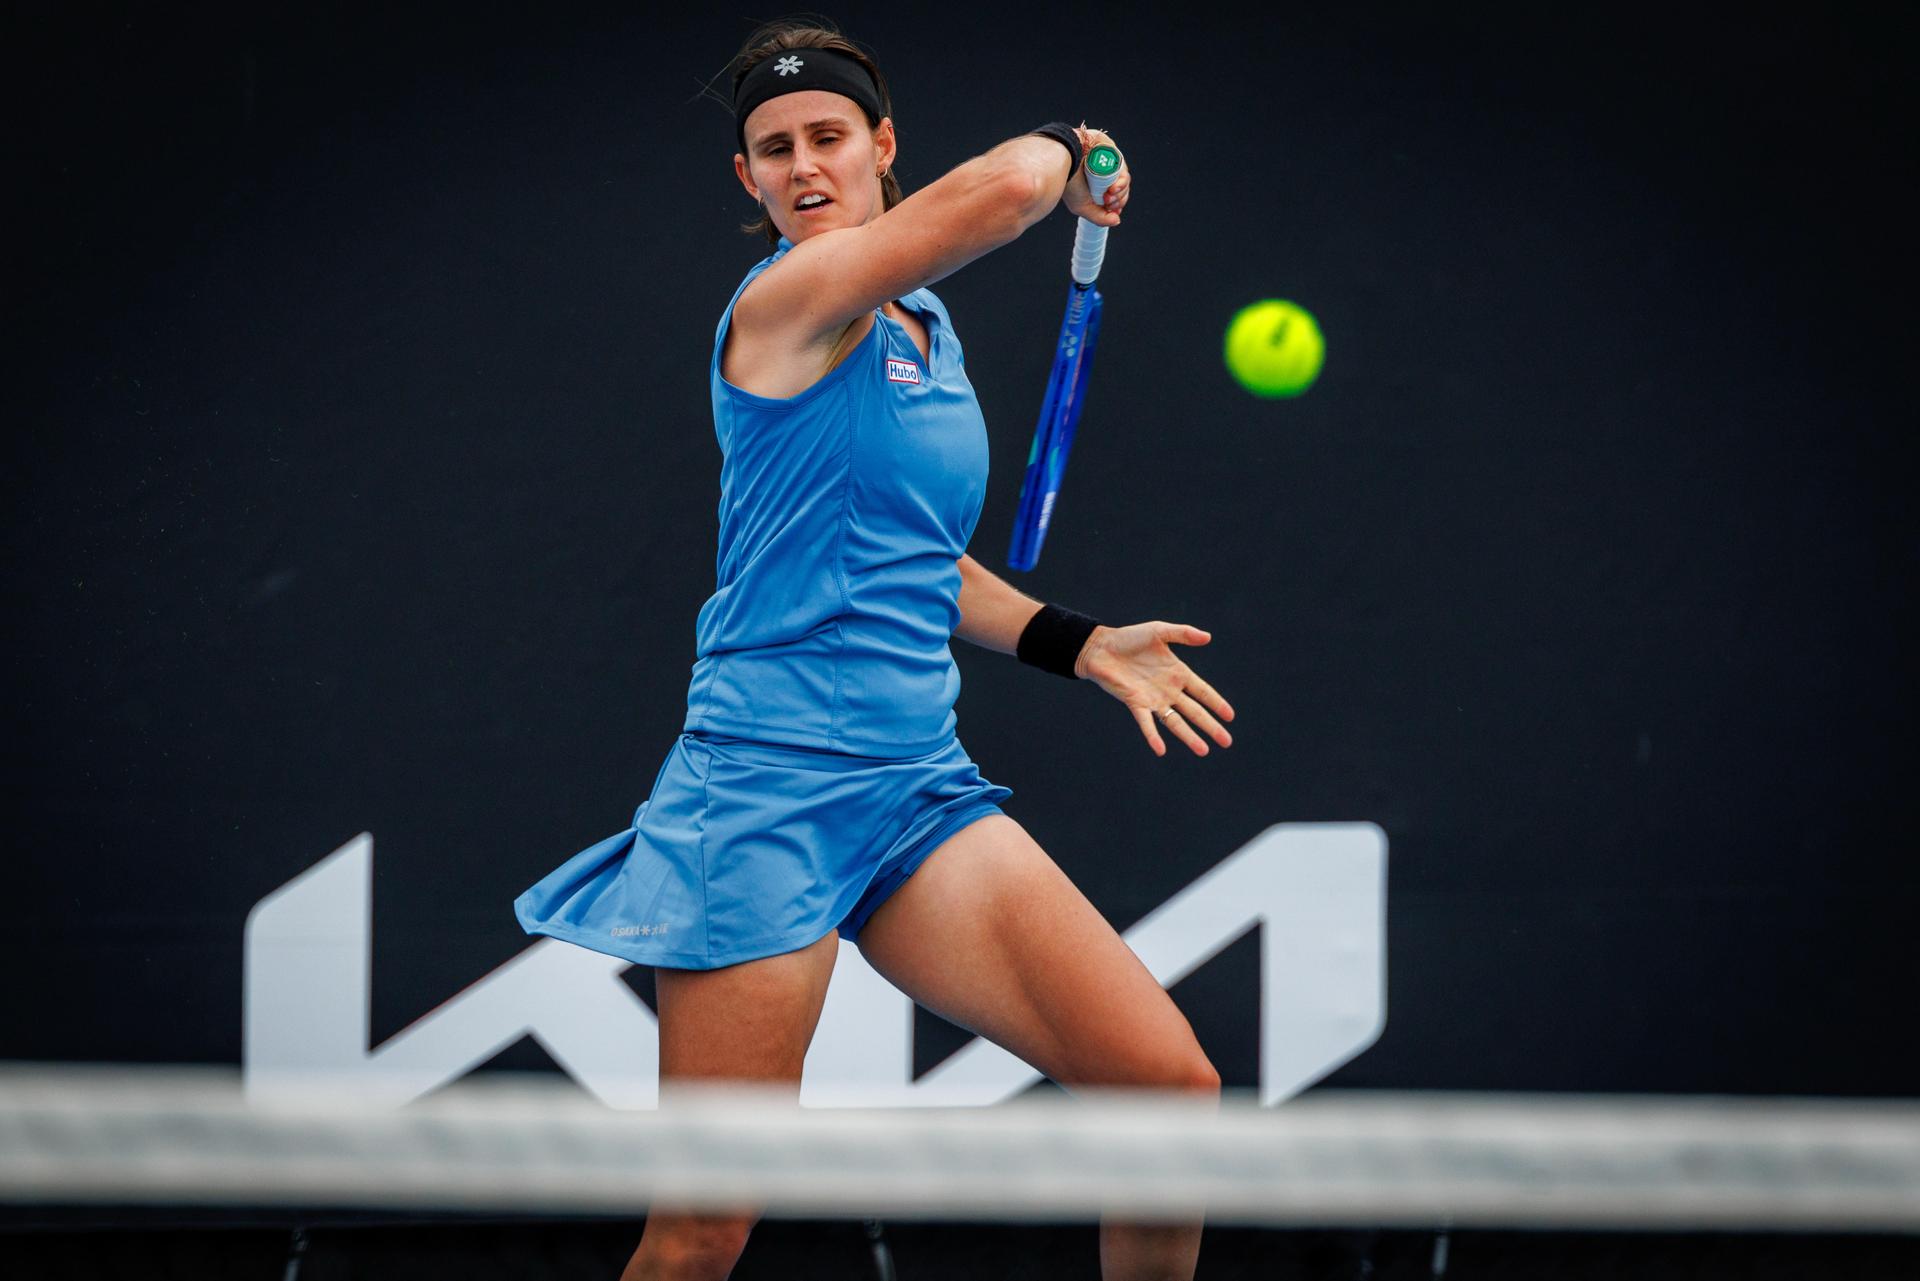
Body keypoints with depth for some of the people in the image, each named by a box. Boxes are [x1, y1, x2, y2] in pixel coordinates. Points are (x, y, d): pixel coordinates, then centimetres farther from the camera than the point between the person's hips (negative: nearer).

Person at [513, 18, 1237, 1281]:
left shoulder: (922, 325, 17)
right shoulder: (788, 300, -8)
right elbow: (1003, 188, -22)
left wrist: (1077, 645, 18)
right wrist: (1064, 146, 0)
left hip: (918, 788, 7)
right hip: (766, 788, -7)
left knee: (1169, 1085, -10)